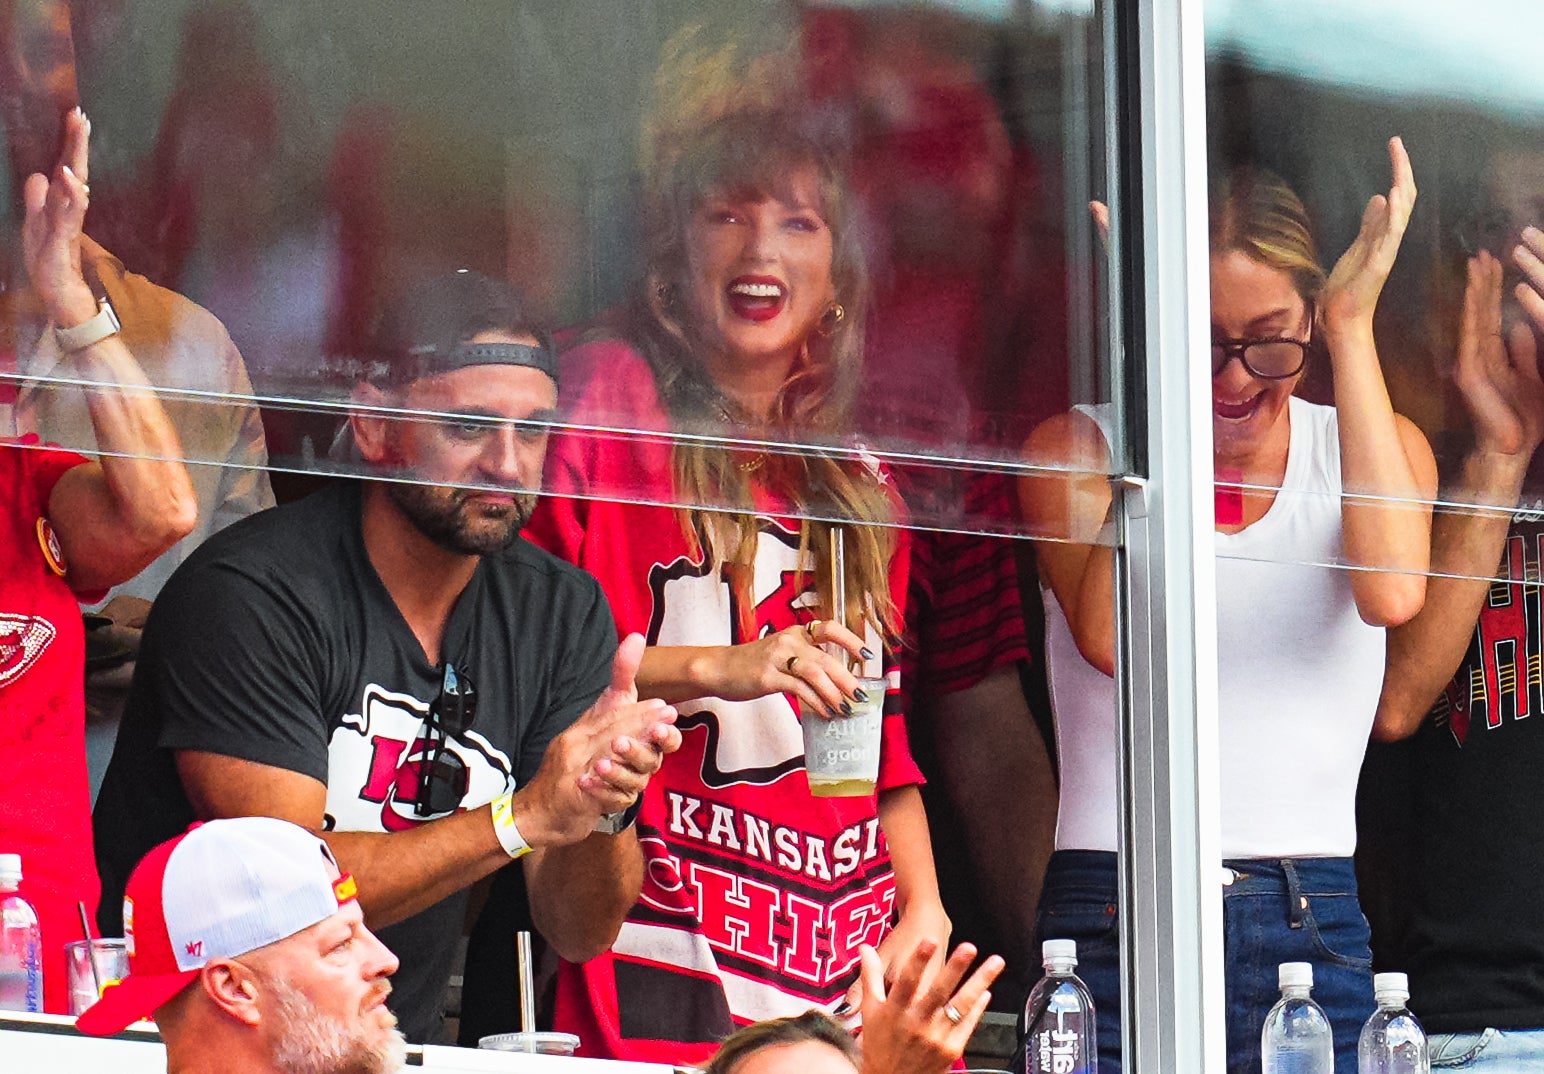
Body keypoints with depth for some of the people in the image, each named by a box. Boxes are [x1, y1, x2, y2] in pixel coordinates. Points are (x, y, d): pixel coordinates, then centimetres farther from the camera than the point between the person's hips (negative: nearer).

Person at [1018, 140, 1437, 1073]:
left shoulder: (1375, 444, 10)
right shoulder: (1081, 446, 6)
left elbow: (1393, 591, -14)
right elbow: (1112, 636, -14)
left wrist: (1355, 333, -10)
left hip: (1317, 934, 2)